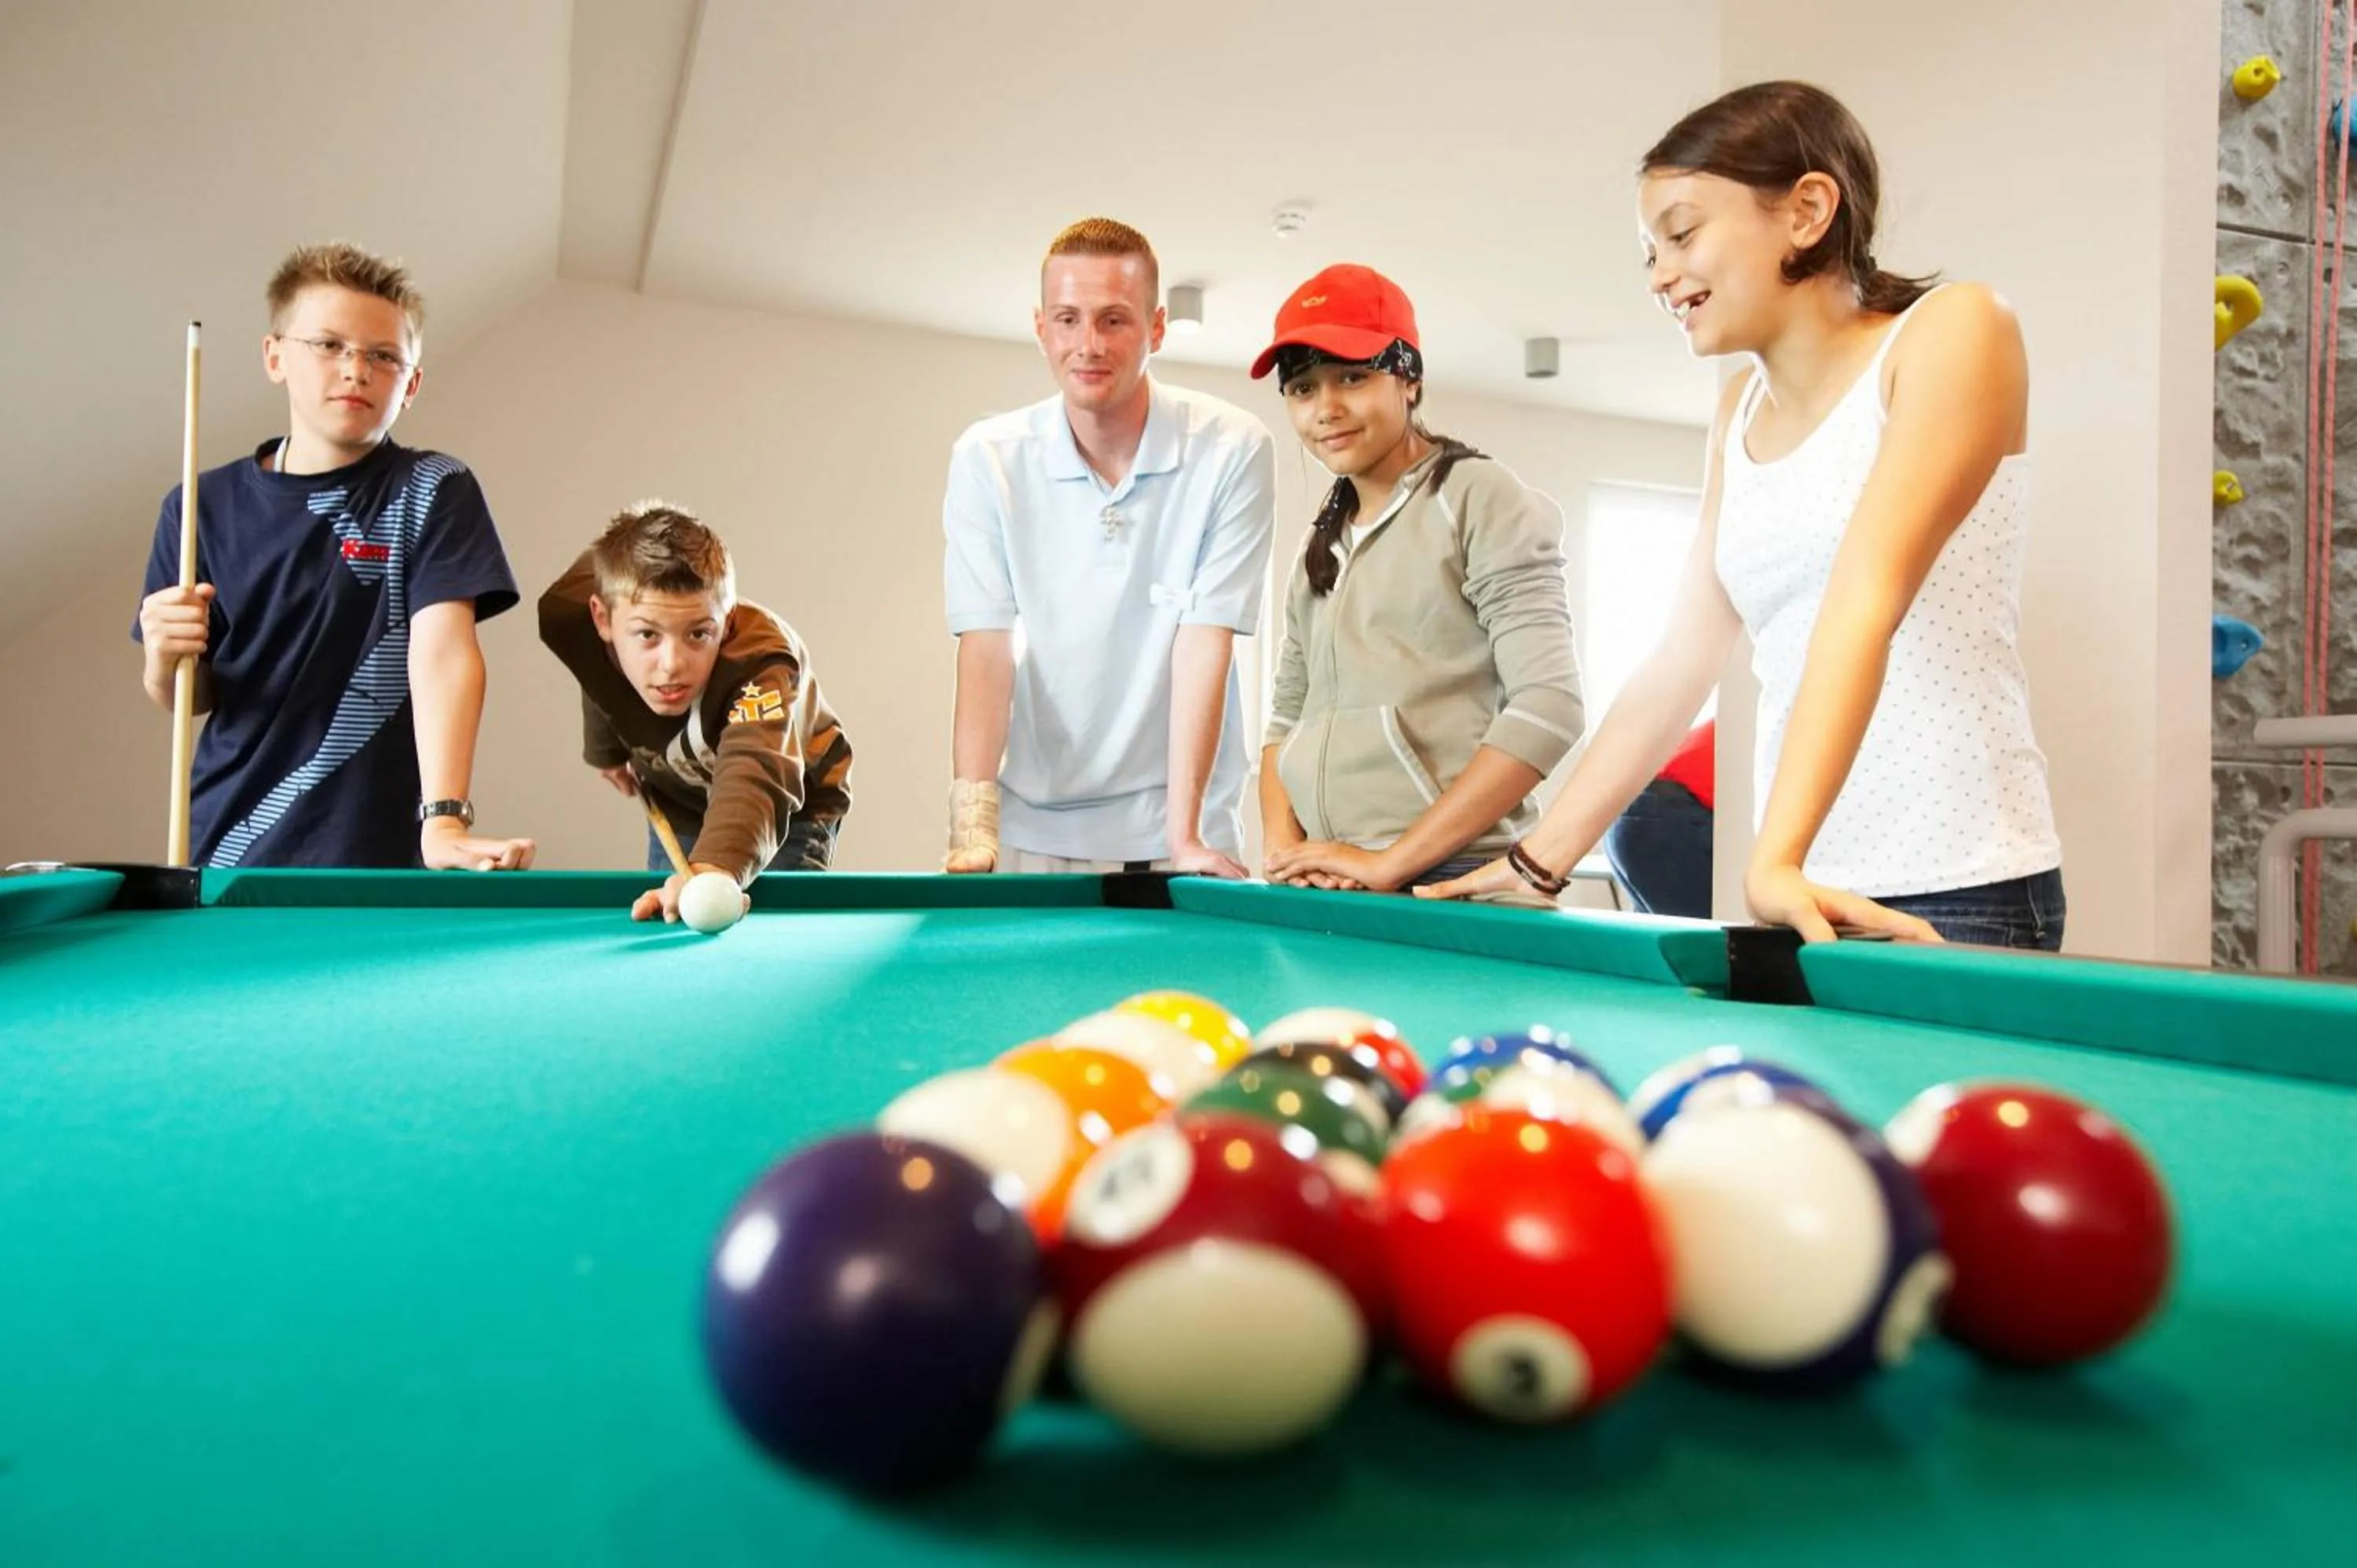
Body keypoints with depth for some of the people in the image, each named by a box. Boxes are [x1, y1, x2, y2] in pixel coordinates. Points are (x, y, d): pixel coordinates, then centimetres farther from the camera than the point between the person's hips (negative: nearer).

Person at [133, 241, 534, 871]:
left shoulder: (435, 493, -5)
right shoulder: (205, 506, 4)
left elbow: (443, 647, -19)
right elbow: (189, 699, 11)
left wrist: (443, 818, -31)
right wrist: (165, 661, -13)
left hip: (372, 854, -3)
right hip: (223, 847, 3)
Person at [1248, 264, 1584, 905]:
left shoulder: (1480, 499, -6)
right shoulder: (1325, 542, 14)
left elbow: (1549, 709, -15)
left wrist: (1390, 862, -16)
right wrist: (1282, 846, -1)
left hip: (1449, 884, -6)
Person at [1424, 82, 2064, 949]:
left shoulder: (1952, 328, -6)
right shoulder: (1740, 410, 12)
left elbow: (1866, 603, -21)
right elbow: (1678, 666, 10)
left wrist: (1775, 858, -32)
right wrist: (1536, 860, 6)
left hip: (1955, 891, -5)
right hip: (1808, 893, 6)